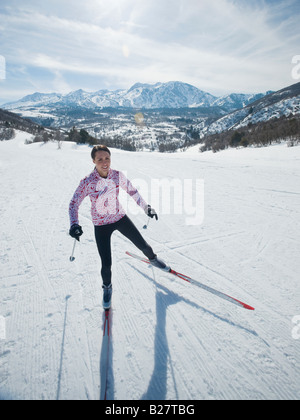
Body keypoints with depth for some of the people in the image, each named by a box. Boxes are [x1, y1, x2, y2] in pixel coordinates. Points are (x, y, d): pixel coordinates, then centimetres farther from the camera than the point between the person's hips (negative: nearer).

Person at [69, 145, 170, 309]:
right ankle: (107, 287, 30)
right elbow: (74, 203, -12)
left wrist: (146, 207, 3)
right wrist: (74, 224, -26)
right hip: (101, 225, -3)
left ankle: (153, 259, 48)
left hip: (120, 218, 3)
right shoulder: (87, 182, -20)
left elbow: (132, 191, 2)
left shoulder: (117, 175, -11)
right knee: (106, 264, -4)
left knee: (143, 245, 11)